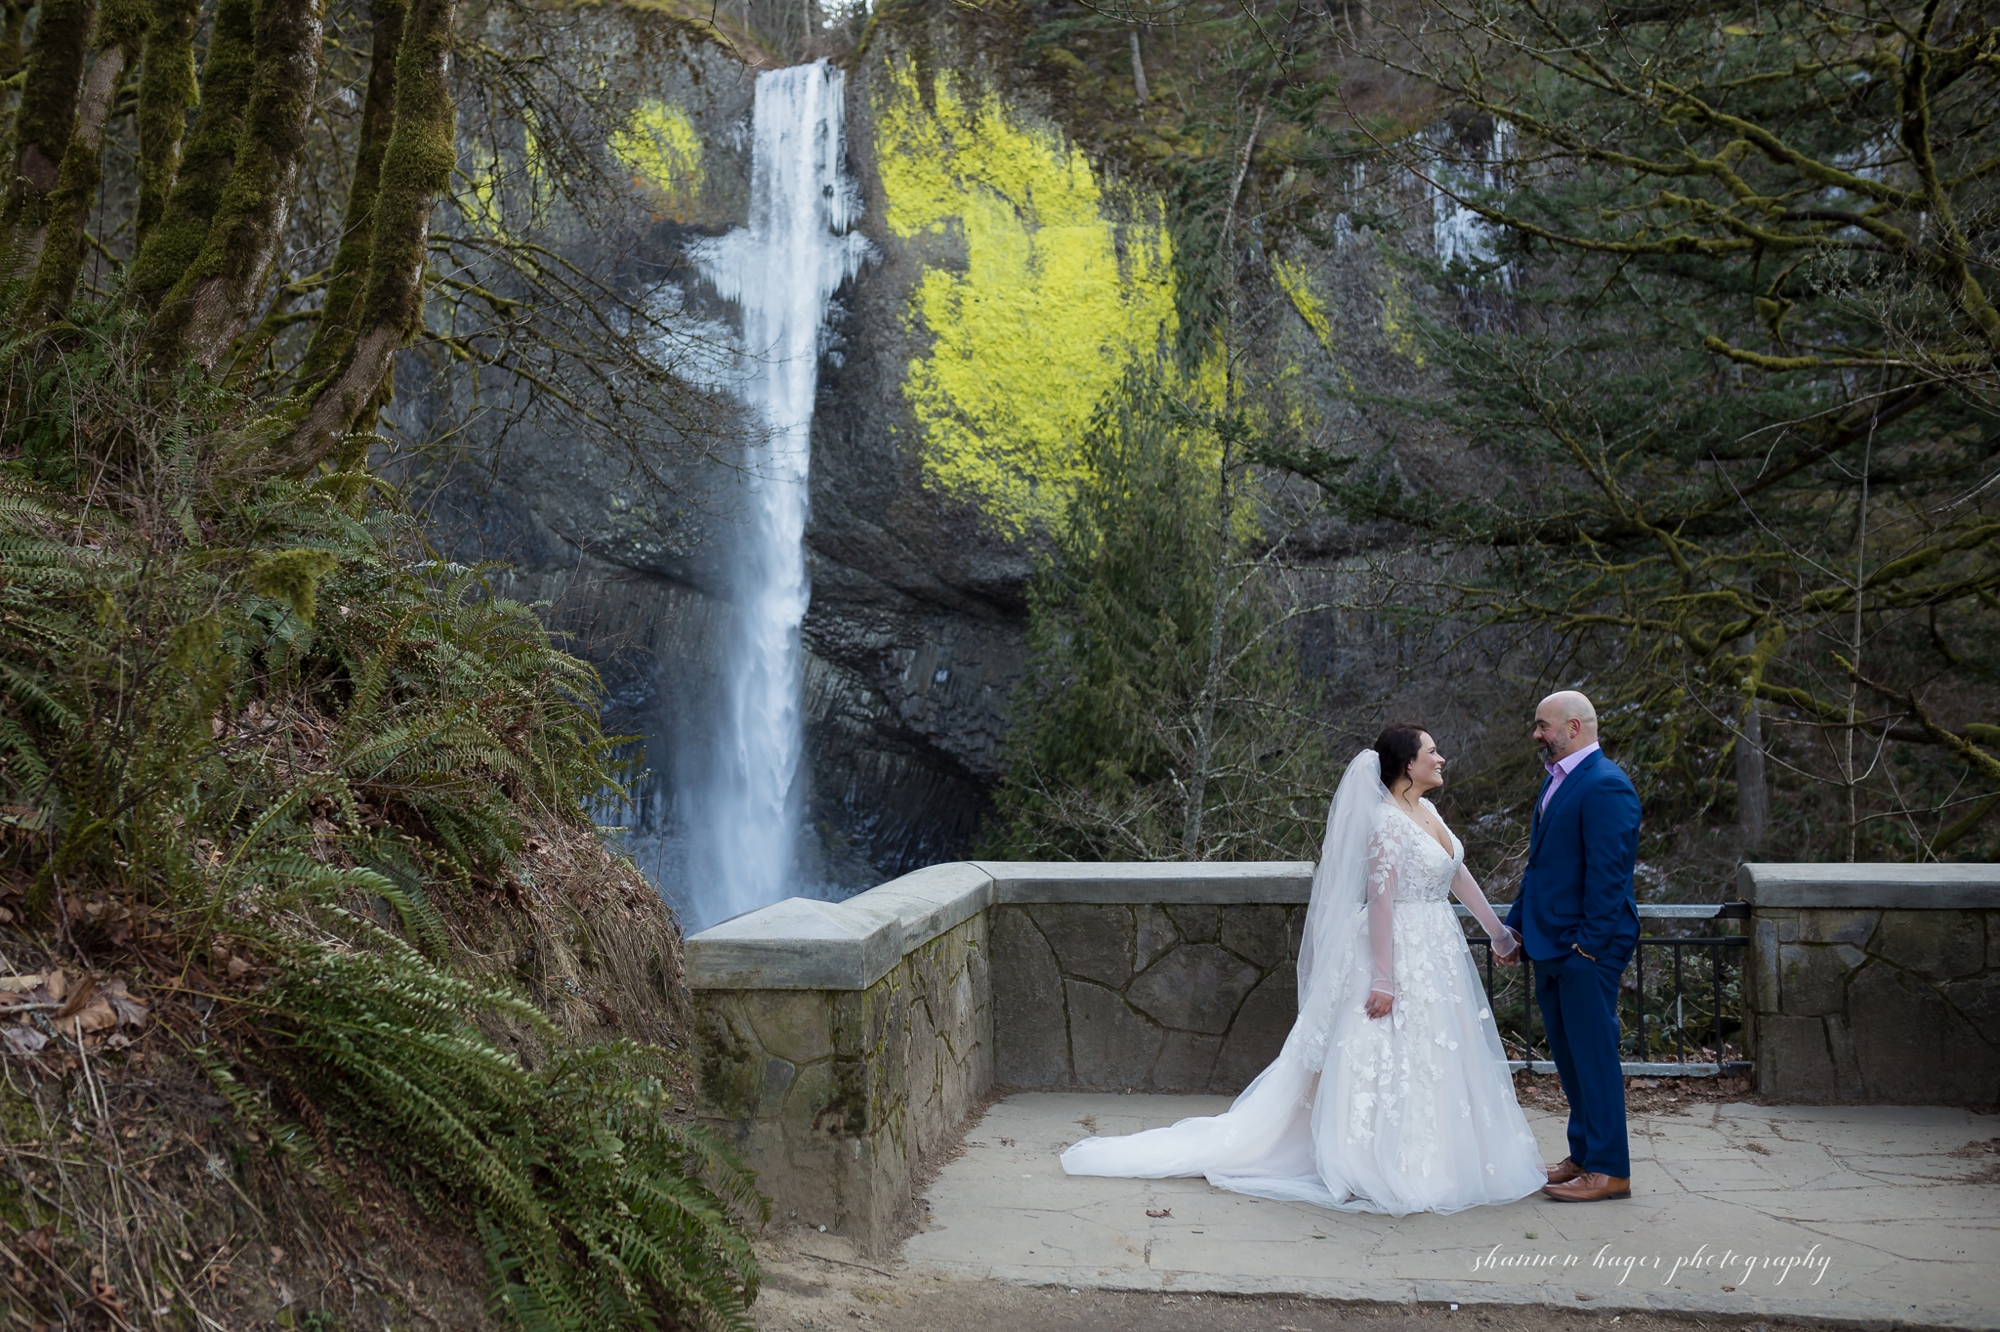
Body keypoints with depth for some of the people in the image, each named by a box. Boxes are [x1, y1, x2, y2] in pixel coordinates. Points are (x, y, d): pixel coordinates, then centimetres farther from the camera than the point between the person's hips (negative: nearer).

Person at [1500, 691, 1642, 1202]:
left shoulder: (1605, 786, -15)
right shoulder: (1558, 780, 16)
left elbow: (1607, 872, -19)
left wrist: (1590, 944, -21)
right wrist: (1515, 925, 19)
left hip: (1586, 948, -10)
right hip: (1551, 945, 10)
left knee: (1593, 1054, -3)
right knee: (1568, 1055, 15)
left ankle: (1609, 1170, 6)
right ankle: (1584, 1155, 25)